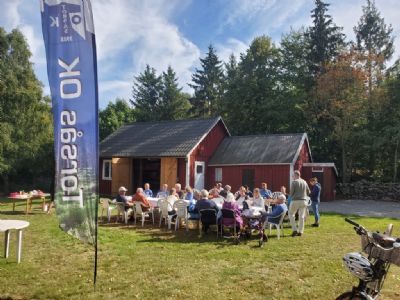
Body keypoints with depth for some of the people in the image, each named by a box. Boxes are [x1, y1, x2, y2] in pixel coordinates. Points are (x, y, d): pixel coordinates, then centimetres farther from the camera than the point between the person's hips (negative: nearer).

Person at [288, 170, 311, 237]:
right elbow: (308, 192, 12)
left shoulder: (294, 182, -9)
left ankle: (295, 229, 4)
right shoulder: (304, 182, 7)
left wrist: (291, 196, 11)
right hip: (303, 201, 5)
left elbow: (291, 192, -10)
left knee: (291, 214, 11)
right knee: (301, 216, 9)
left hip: (295, 200, -4)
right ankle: (300, 231, 11)